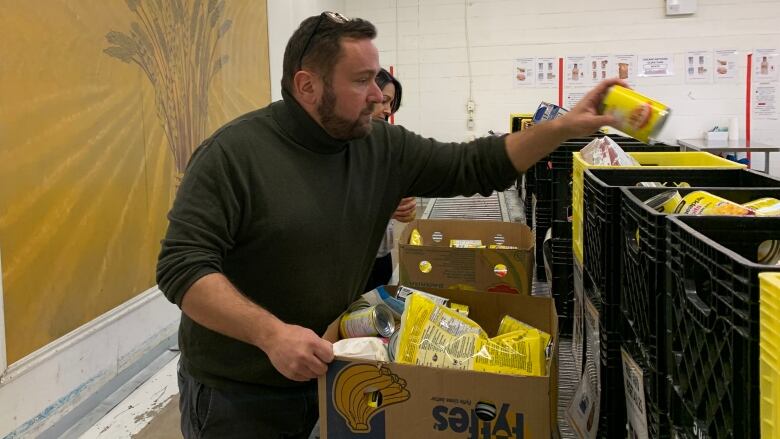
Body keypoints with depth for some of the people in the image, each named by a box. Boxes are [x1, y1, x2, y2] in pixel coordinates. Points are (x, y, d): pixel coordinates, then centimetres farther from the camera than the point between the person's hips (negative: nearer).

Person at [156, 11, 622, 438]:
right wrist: (270, 333, -34)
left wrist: (564, 128, -9)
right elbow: (183, 266, -22)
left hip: (328, 376, 5)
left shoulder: (382, 147, -3)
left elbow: (472, 167, 1)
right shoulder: (234, 153, -19)